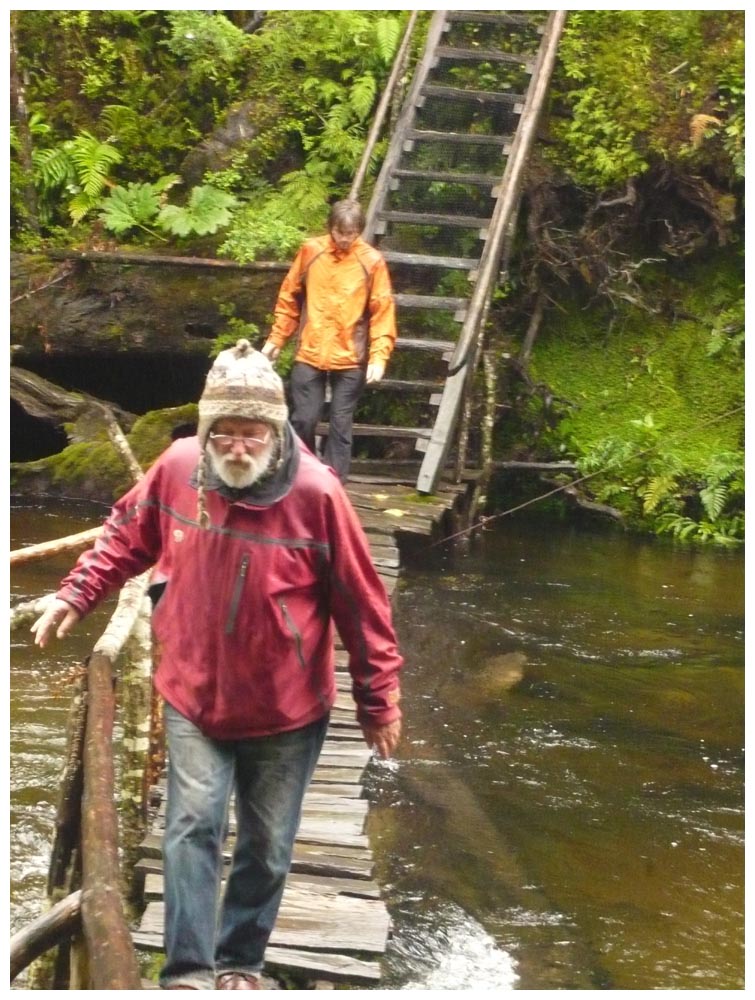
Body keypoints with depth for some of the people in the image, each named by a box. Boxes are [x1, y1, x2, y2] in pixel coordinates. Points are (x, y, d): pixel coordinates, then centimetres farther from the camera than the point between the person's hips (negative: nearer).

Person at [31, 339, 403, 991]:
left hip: (288, 709, -1)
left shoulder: (316, 492, -20)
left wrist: (379, 701, -5)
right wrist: (76, 594, 3)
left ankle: (240, 963, 30)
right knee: (192, 827, -11)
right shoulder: (178, 468, -12)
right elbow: (127, 536, 10)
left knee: (266, 846, 12)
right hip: (195, 699, 1)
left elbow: (361, 604, -11)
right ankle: (188, 974, -5)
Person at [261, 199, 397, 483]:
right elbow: (289, 298, 9)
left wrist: (378, 356, -13)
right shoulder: (310, 251, 0)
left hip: (350, 360, -1)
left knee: (341, 426, 3)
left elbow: (383, 313, -5)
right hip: (309, 355, 1)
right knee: (303, 420, 4)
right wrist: (276, 339, 9)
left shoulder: (372, 261, -5)